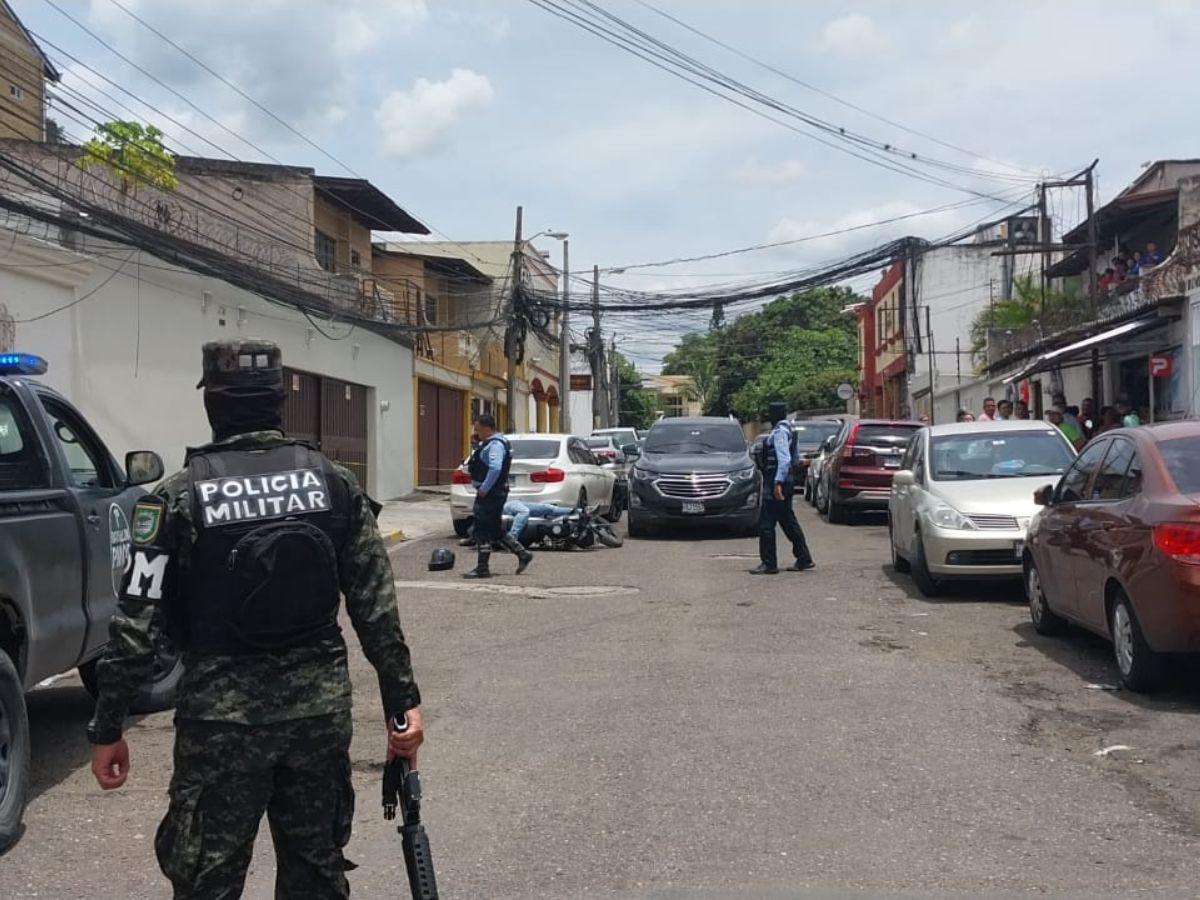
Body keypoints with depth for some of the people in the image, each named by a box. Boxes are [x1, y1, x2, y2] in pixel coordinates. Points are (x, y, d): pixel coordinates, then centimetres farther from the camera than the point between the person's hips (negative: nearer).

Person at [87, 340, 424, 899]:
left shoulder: (178, 496, -9)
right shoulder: (334, 484, 0)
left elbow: (135, 627, -9)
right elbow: (377, 608, 0)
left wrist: (106, 728, 0)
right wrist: (402, 700, 7)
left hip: (221, 720, -3)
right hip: (321, 708, 3)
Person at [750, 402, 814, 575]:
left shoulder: (779, 432, -15)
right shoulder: (785, 429, 15)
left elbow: (784, 459, -24)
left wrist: (778, 482, -27)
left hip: (776, 483, -10)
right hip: (781, 482, 10)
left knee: (766, 524, -5)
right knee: (788, 522, 15)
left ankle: (769, 564, -1)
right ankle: (804, 559, 20)